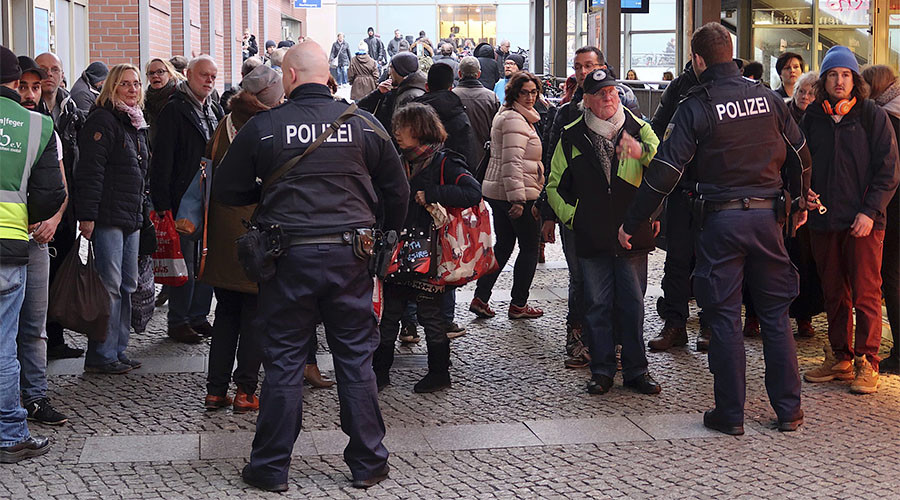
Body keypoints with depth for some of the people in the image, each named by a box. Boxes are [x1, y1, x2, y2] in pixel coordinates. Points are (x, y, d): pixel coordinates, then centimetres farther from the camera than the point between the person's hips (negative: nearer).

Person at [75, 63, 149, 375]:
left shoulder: (137, 124, 19)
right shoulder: (102, 121, -9)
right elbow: (90, 171, -16)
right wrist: (87, 216, -21)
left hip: (131, 219, 9)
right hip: (107, 217, -9)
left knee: (127, 286, 10)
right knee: (110, 285, -9)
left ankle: (118, 350, 17)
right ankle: (101, 356, -3)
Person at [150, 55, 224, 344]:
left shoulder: (215, 111, 15)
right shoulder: (174, 111, -7)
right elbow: (162, 160, -11)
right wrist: (162, 203, -17)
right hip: (183, 199, -7)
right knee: (185, 263, -4)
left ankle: (198, 315, 19)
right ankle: (178, 322, 5)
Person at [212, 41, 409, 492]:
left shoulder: (262, 127, -5)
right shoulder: (363, 123, 1)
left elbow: (225, 191, 3)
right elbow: (397, 190, 8)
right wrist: (388, 238, 22)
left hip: (289, 256, -1)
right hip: (350, 256, 2)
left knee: (283, 361, 8)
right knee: (356, 358, 11)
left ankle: (271, 467, 16)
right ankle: (368, 463, 19)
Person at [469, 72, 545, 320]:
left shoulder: (505, 114, 18)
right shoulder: (515, 120, -16)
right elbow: (512, 162, -24)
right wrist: (518, 198, -27)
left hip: (496, 192, 10)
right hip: (518, 192, -10)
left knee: (503, 245, 15)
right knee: (529, 247, 2)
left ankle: (480, 298, 13)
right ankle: (518, 305, 8)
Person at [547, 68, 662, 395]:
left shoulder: (639, 129, 5)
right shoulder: (572, 137, 7)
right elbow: (554, 186, 15)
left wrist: (642, 153, -26)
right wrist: (571, 216, 2)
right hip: (592, 239, 0)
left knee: (633, 304, 3)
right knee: (597, 304, 3)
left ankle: (636, 371, 13)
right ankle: (602, 370, 14)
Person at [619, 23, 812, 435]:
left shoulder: (696, 106, -8)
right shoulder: (767, 98, 5)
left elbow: (664, 172, -12)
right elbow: (799, 155, 13)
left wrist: (631, 223, -5)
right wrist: (800, 203, 29)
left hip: (720, 219, -4)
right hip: (767, 215, 4)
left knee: (724, 317, 4)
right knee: (775, 314, 11)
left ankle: (730, 413, 8)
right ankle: (788, 410, 16)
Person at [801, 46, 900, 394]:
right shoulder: (811, 118, 9)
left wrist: (870, 212, -11)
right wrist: (804, 190, 0)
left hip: (863, 222, -4)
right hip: (823, 221, 4)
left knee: (865, 294, -4)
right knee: (833, 294, 10)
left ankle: (866, 363, 4)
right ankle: (839, 359, 20)